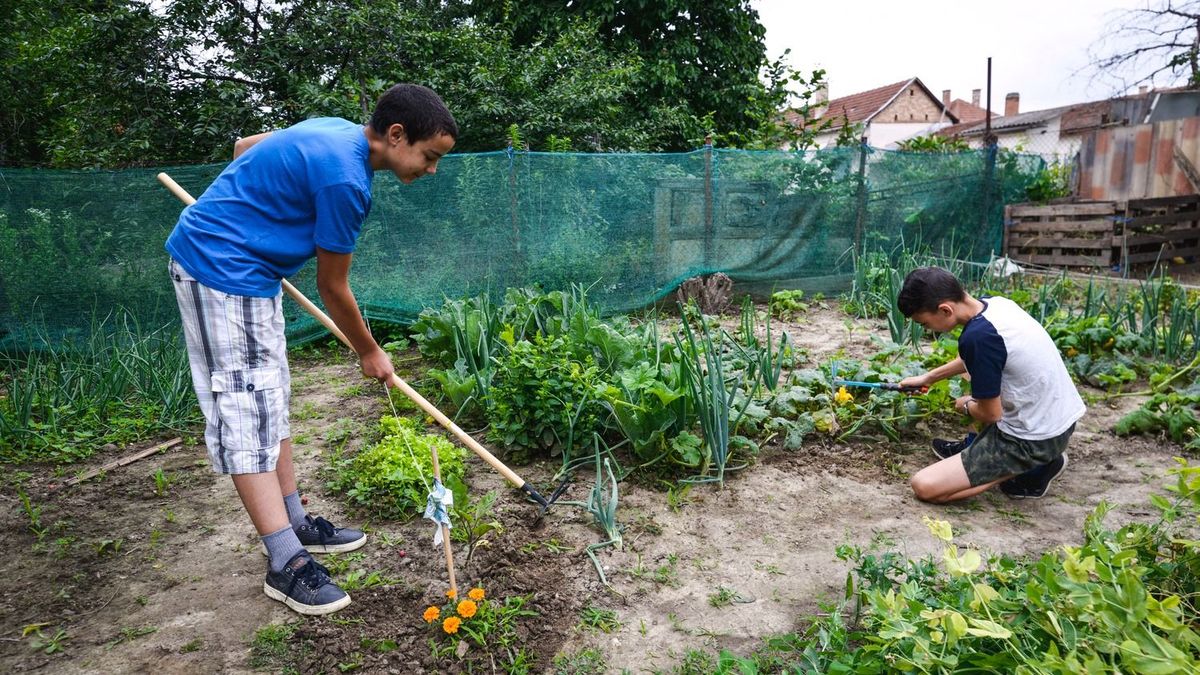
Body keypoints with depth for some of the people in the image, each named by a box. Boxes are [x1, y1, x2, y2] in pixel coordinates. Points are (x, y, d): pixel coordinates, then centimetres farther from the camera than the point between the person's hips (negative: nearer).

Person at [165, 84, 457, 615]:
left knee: (271, 401, 12)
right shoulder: (346, 179, -23)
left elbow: (245, 145, 19)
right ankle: (287, 565, -4)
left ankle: (295, 524, 22)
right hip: (222, 270, -10)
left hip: (248, 271, 10)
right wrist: (370, 354, 1)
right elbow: (333, 288, -13)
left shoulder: (335, 130, 5)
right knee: (246, 411, -9)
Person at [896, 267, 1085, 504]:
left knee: (924, 486, -12)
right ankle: (977, 448, 30)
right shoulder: (994, 303, -1)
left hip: (1035, 439, -9)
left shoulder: (978, 337, -29)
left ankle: (1032, 467, 0)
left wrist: (966, 406, 4)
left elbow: (990, 414, -18)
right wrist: (928, 377, 29)